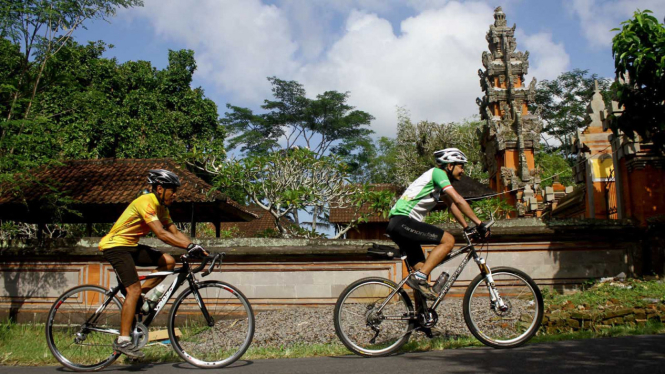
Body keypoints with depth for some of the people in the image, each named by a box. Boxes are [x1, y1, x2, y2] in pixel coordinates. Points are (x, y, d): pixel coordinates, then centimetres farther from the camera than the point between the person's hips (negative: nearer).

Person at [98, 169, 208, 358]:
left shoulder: (161, 207, 7)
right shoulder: (145, 202, -23)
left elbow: (175, 232, 3)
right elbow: (161, 234, -33)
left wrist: (196, 247, -11)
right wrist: (189, 246, -39)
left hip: (131, 246, 9)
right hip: (115, 245, -9)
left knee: (168, 261, -4)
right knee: (134, 289, -18)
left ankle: (137, 297, 4)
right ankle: (123, 340, -13)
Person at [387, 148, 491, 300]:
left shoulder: (439, 179, 24)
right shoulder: (437, 172, -6)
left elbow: (451, 204, 28)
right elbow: (458, 200, -15)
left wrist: (467, 227, 22)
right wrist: (479, 223, -13)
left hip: (396, 225, 11)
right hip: (402, 221, -11)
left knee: (420, 268, 11)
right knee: (448, 240, -16)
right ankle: (419, 277, -18)